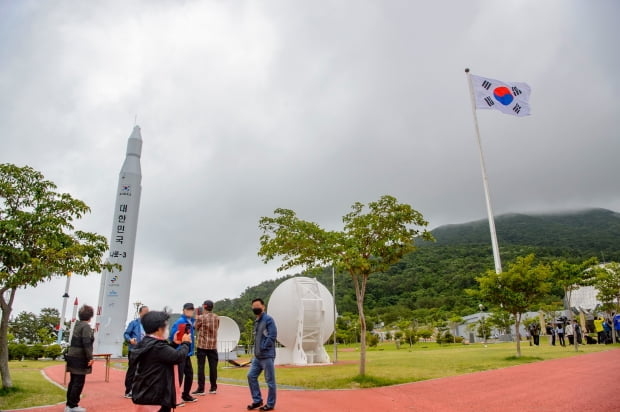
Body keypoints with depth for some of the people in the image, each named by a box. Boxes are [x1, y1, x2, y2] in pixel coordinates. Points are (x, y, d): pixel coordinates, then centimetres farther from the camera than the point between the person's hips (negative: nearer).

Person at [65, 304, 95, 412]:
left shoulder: (77, 324, 11)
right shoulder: (86, 326, -15)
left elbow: (76, 341, 16)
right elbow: (86, 343, -22)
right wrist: (90, 357, -21)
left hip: (73, 357, 9)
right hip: (80, 358, -9)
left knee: (73, 381, 15)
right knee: (79, 383, -1)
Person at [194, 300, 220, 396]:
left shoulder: (200, 317, -7)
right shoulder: (217, 318, 4)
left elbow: (196, 328, 5)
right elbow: (216, 329, 10)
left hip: (202, 345, -3)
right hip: (213, 345, 3)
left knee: (201, 367, 2)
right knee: (213, 367, 7)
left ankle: (201, 389, 3)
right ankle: (213, 388, 13)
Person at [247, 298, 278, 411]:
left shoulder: (268, 319, -11)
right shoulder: (256, 321, 15)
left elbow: (272, 336, -18)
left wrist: (263, 348, -14)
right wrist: (256, 349, 9)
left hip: (267, 356, -8)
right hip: (257, 356, 9)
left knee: (270, 380, 1)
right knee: (251, 376, 8)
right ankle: (257, 400, 20)